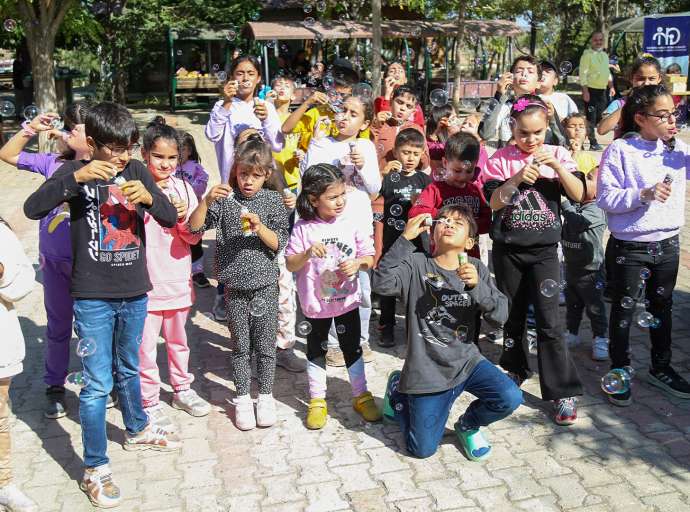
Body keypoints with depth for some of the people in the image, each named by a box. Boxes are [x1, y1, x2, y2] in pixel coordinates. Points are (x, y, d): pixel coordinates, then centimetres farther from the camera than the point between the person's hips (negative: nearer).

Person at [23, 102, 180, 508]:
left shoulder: (137, 170, 2)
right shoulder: (76, 172, -7)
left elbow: (171, 219, -1)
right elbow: (33, 208, -21)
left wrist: (148, 197, -21)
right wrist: (76, 177, -31)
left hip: (134, 294, 4)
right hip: (93, 297, -3)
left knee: (129, 370, 23)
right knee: (98, 383, 0)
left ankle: (138, 431, 44)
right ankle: (95, 470, 13)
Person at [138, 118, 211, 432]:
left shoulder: (183, 188, 0)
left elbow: (194, 237, 1)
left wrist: (184, 218, -17)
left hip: (178, 278, 4)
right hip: (145, 280, -4)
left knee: (178, 339, 20)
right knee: (146, 345, 3)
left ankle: (182, 389, 38)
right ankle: (149, 403, 18)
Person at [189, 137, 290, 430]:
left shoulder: (273, 201, -3)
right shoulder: (225, 199, -3)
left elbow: (279, 244, -7)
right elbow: (194, 227, -10)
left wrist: (258, 227, -23)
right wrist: (207, 201, -24)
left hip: (265, 286, 0)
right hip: (235, 287, 0)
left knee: (266, 346, 10)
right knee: (241, 346, 12)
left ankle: (265, 396, 27)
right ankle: (243, 398, 26)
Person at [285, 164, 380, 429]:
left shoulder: (352, 222, -10)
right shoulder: (303, 228, -13)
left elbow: (369, 257, -3)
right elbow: (290, 265, -9)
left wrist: (358, 263, -24)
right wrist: (307, 254, -27)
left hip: (347, 299, 1)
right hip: (315, 302, 0)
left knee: (352, 348, 13)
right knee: (316, 351, 14)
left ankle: (361, 396, 31)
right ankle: (317, 401, 30)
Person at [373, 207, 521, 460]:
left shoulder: (476, 269, -1)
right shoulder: (416, 264, -9)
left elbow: (500, 314, -11)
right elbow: (382, 284, -27)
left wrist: (476, 285, -27)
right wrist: (405, 238, -28)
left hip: (466, 360, 3)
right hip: (427, 369, -2)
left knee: (510, 398, -21)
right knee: (423, 449, 4)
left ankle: (468, 425, 13)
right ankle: (399, 390, 33)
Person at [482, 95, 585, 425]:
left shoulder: (557, 155, 1)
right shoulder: (501, 159, -2)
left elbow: (579, 195, -7)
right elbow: (494, 202, -10)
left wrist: (558, 166, -20)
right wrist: (517, 179, -26)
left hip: (544, 249, -1)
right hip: (508, 249, 1)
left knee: (548, 321, -7)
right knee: (512, 316, 14)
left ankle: (563, 392, 0)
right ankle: (515, 369, 36)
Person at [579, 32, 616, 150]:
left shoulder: (605, 55, 16)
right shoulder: (587, 55, -8)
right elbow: (583, 74, -14)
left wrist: (611, 86, 16)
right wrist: (585, 91, -20)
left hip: (602, 90, 8)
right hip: (591, 89, -8)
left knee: (599, 116, 10)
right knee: (591, 117, -5)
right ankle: (593, 142, 0)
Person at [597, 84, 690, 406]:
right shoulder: (620, 150, -14)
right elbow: (605, 198, -16)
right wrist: (643, 194, -27)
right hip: (629, 247, -5)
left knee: (662, 307, 19)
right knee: (623, 310, 8)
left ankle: (661, 368, 37)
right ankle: (620, 372, 24)